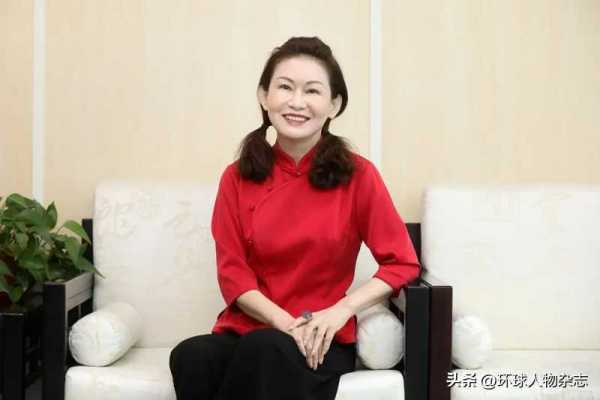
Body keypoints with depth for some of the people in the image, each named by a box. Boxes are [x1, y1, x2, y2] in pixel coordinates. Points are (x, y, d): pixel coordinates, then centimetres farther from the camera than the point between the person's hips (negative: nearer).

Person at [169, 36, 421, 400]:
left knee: (267, 350, -36)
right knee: (191, 357, -32)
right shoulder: (238, 177, 4)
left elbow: (402, 262, -1)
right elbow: (232, 273, 1)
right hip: (246, 329, 2)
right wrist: (285, 322, -16)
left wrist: (341, 310, -14)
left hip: (321, 341, -1)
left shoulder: (358, 176, -3)